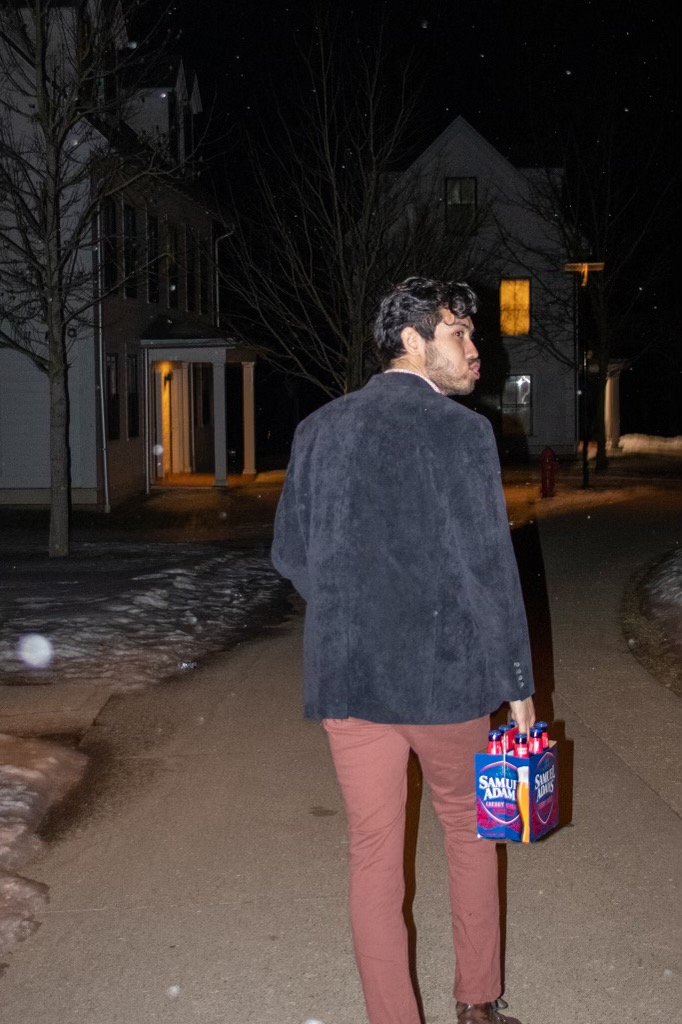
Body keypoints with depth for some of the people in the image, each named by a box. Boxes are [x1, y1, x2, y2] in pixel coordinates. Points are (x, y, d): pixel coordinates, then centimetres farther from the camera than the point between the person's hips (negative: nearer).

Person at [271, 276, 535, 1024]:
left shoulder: (320, 429, 4)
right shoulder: (461, 432, -10)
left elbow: (289, 554, 8)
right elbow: (489, 570, -12)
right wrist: (516, 684, -4)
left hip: (348, 676, 3)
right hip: (446, 677, -3)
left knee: (373, 858, 10)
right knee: (468, 833, 20)